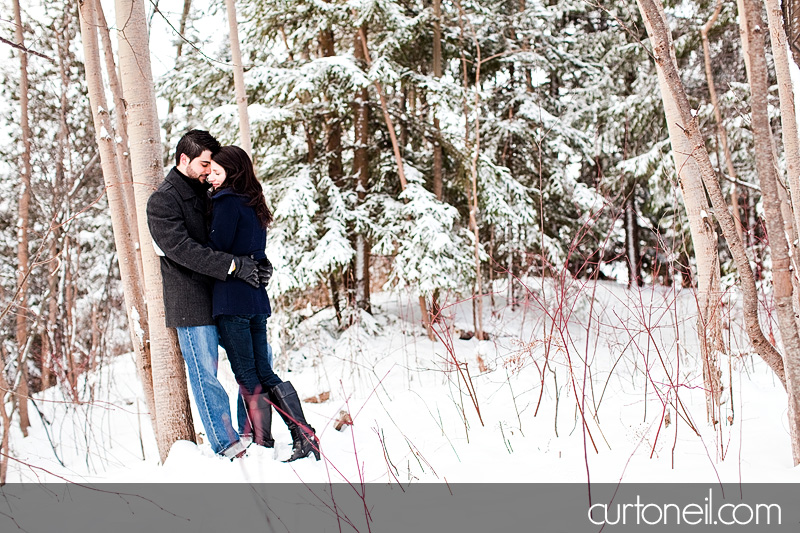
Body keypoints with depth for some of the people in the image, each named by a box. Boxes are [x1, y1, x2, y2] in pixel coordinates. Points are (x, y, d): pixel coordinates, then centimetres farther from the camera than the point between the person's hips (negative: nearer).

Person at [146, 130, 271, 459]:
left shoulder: (203, 194, 16)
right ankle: (226, 446, 6)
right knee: (206, 375, -2)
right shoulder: (162, 202, -9)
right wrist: (235, 265, -27)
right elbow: (185, 250, -22)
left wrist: (255, 259, -3)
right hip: (191, 303, -8)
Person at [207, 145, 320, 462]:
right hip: (256, 297, 8)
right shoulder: (253, 204, 16)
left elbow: (217, 249, -13)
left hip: (232, 299, -8)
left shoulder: (227, 202, -10)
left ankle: (262, 444, 5)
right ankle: (304, 436, 8)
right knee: (264, 373, 11)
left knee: (247, 376, -1)